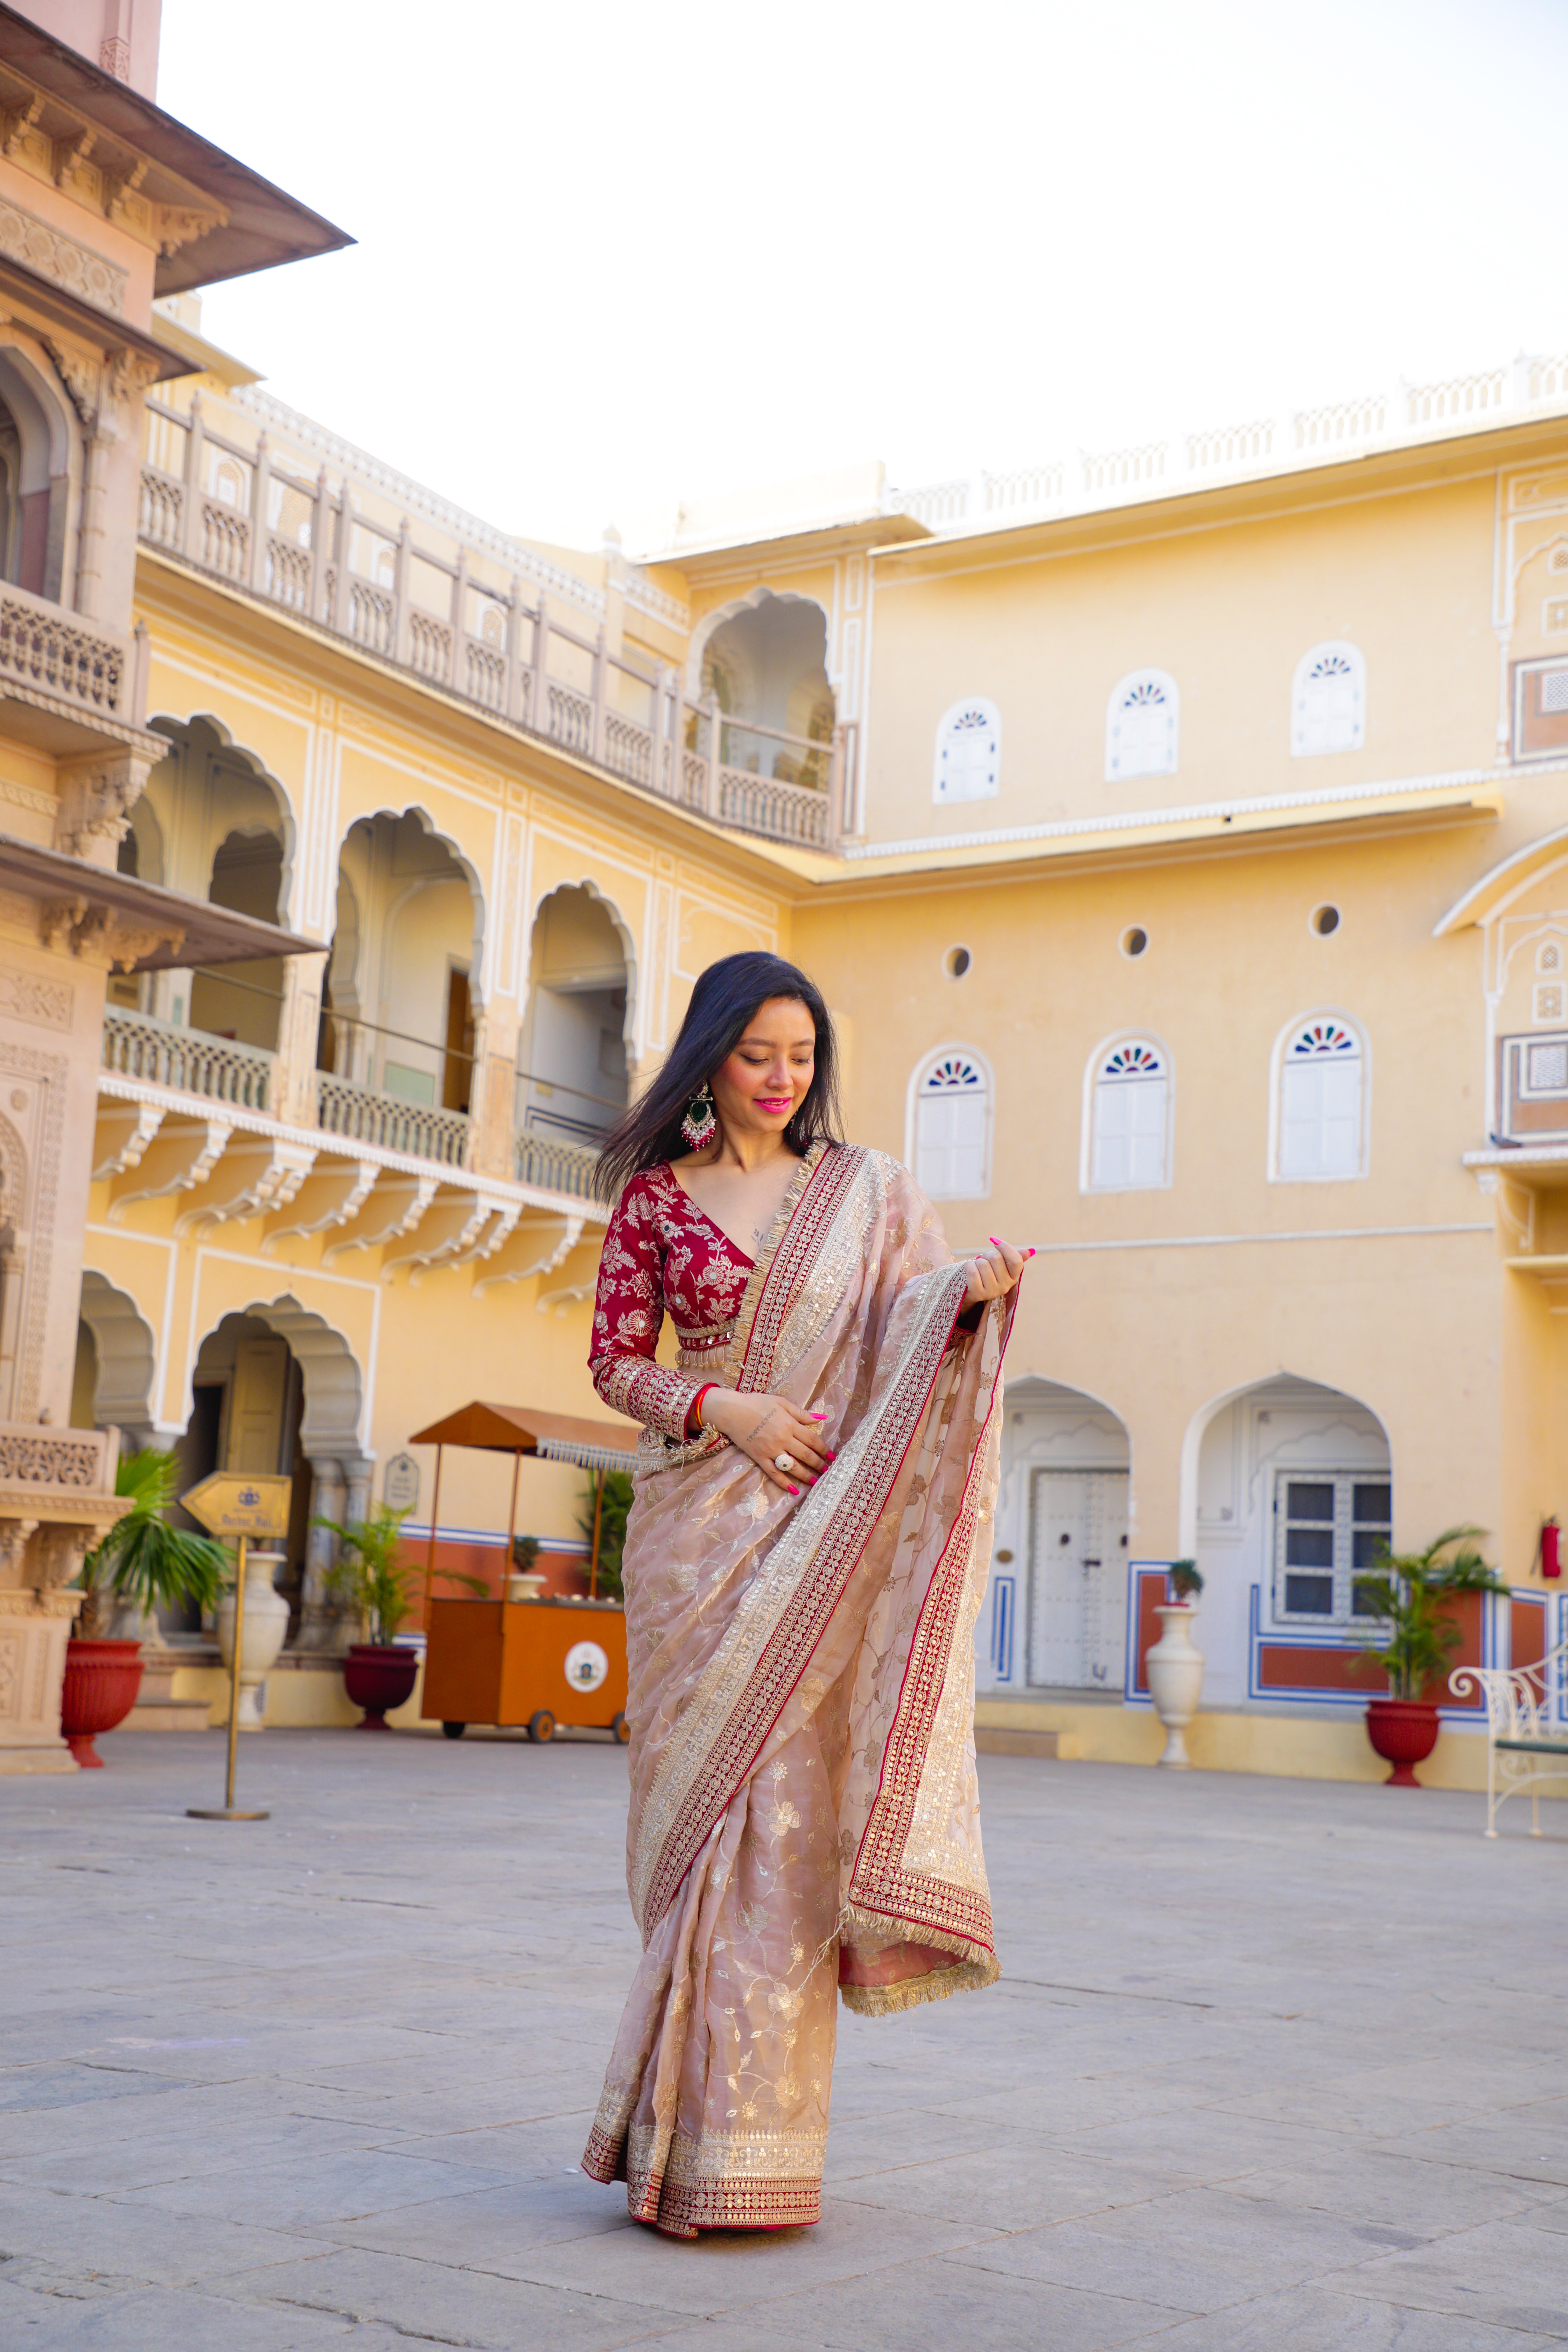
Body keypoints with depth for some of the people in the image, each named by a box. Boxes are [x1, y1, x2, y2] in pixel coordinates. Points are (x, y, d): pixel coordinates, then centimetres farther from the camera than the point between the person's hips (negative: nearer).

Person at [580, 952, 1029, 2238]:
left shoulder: (870, 1189, 10)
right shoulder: (654, 1191, 8)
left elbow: (919, 1344, 3)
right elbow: (617, 1360, 7)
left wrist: (975, 1290, -18)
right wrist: (724, 1408, -10)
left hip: (822, 1536, 0)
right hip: (699, 1535, 0)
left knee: (786, 1816, -6)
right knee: (701, 1809, 1)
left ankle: (750, 2147, 0)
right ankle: (689, 2136, 12)